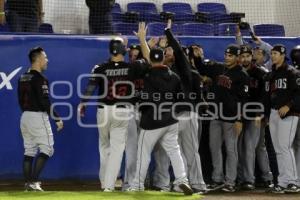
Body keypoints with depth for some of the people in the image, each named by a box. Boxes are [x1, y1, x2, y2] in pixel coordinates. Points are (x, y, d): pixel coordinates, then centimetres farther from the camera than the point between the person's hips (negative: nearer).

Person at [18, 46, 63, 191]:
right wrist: (57, 119, -15)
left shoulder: (23, 78, 11)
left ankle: (28, 183, 9)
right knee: (46, 149, -3)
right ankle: (34, 181, -11)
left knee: (29, 151, 10)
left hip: (25, 116, 8)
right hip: (38, 116, -8)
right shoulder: (40, 79, -14)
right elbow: (45, 102, -19)